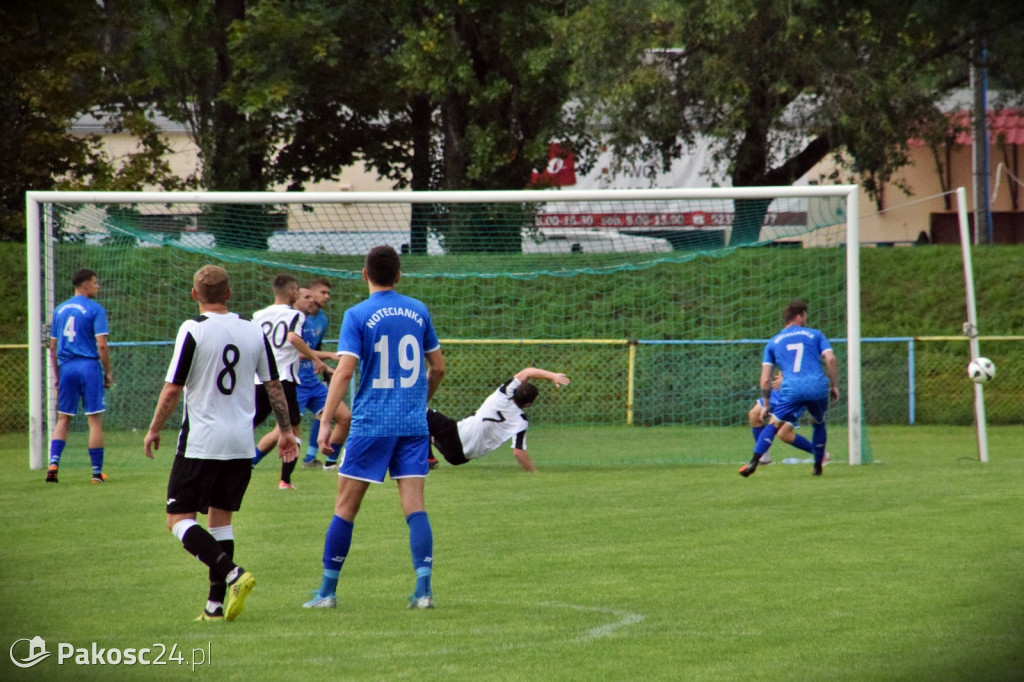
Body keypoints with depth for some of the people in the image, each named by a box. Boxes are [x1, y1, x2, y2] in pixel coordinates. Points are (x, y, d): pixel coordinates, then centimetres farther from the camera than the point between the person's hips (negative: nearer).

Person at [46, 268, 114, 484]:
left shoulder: (59, 310, 12)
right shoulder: (95, 310, -5)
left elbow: (53, 347, 14)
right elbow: (101, 345, -12)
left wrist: (56, 375, 20)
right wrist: (108, 372, -2)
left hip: (66, 368, 5)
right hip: (89, 366, -5)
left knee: (63, 419, 12)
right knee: (95, 420, 1)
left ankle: (53, 462, -6)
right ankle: (97, 472, 3)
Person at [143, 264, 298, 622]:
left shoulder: (193, 330, -11)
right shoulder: (254, 331, 5)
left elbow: (173, 390, -11)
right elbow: (274, 386, 11)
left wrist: (154, 430, 3)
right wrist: (286, 431, 22)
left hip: (201, 443, -5)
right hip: (241, 444, 5)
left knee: (179, 519, 0)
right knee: (220, 518, 14)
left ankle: (231, 573, -21)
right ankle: (216, 603, 9)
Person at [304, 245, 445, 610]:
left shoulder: (358, 316, -6)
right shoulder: (418, 311, 7)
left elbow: (345, 370, -15)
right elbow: (438, 367, 13)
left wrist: (325, 422, -15)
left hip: (370, 425, -3)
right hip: (413, 425, 3)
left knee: (346, 507, 6)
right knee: (414, 505, 0)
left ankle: (328, 590, 10)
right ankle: (423, 589, -12)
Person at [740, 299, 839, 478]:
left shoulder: (773, 342, 21)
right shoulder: (815, 335, 18)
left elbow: (766, 378, 15)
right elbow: (830, 359, 4)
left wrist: (766, 405, 19)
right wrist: (834, 386, 10)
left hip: (791, 388, -1)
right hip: (818, 386, 1)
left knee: (773, 424, 3)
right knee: (819, 423, 25)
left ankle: (754, 461, -15)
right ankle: (818, 466, 24)